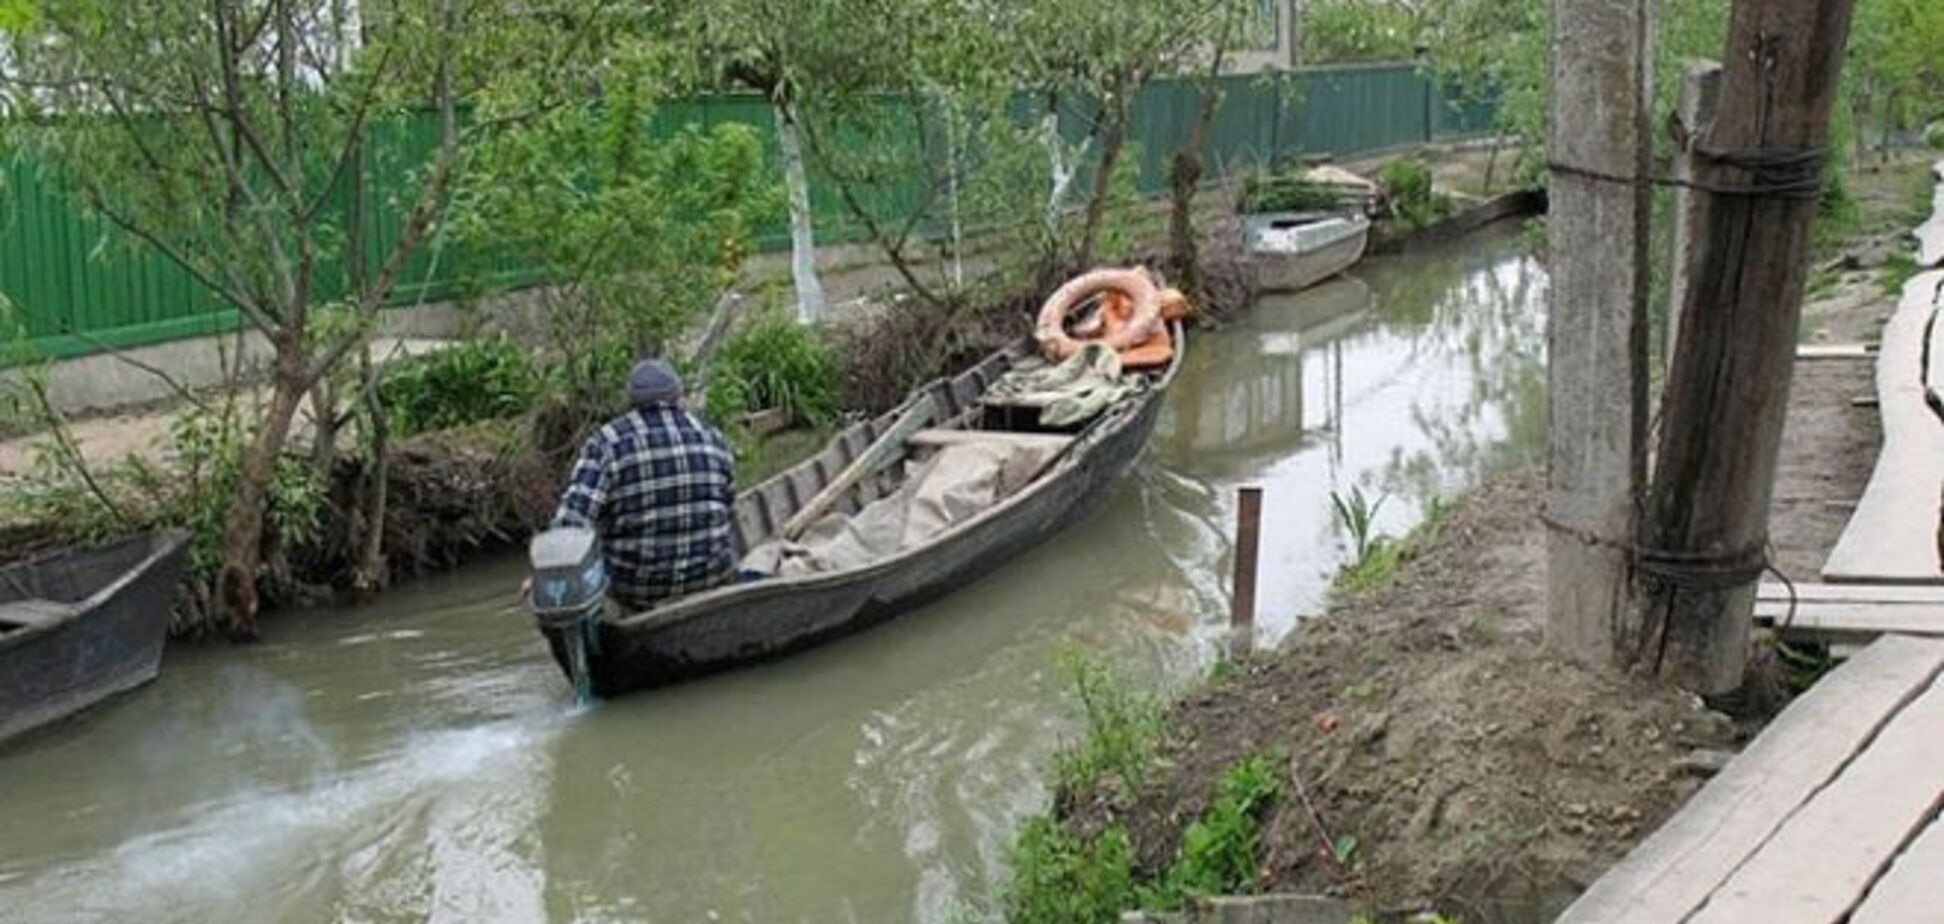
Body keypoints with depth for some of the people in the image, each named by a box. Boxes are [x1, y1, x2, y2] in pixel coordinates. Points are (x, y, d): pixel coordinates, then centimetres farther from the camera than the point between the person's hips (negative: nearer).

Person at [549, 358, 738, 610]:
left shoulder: (606, 444, -12)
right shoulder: (712, 438, -3)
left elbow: (573, 517, -22)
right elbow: (727, 510, 7)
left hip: (637, 585, -1)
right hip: (710, 577, 1)